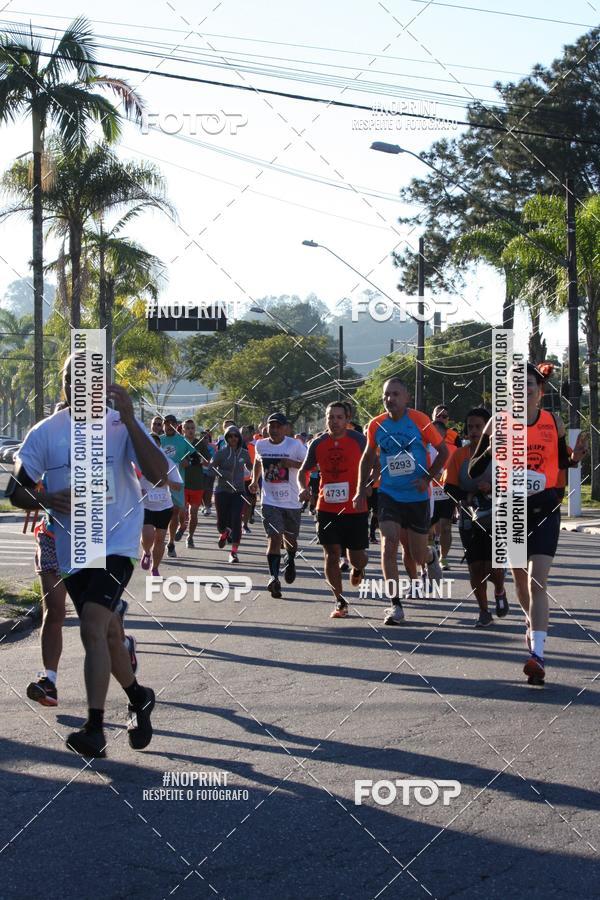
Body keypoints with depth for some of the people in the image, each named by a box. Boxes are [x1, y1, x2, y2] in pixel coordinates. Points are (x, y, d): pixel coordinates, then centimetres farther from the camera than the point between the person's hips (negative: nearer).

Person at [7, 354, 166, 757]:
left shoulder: (121, 425, -5)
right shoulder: (46, 433, 1)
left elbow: (158, 474, -17)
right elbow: (16, 490, 4)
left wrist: (129, 420, -25)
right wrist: (45, 501, -18)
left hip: (117, 541, -4)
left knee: (93, 625, -21)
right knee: (107, 631, 15)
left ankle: (95, 728, -18)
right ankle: (139, 698, 40)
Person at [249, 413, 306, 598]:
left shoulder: (295, 445, -9)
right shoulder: (261, 445, 2)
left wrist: (293, 463, -25)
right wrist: (254, 480, 21)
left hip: (292, 502, 0)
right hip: (270, 501, 1)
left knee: (290, 539, 16)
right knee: (274, 538, -16)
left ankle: (290, 561, 49)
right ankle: (274, 577, -18)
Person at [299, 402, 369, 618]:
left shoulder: (358, 439, -5)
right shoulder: (318, 443, 1)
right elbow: (303, 470, 11)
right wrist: (303, 488, -9)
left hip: (355, 509, -1)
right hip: (327, 509, 1)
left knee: (357, 557, 5)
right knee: (331, 554, -4)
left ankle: (358, 568, 44)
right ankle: (340, 601, 5)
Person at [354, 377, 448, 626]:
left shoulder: (419, 420, -10)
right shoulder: (376, 425, -1)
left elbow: (443, 451, -1)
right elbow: (368, 457, 15)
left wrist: (428, 478, -12)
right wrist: (361, 489, 8)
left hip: (417, 495, -2)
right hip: (389, 494, 2)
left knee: (418, 555, 6)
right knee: (389, 545, -15)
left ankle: (431, 557, 46)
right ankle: (395, 605, -10)